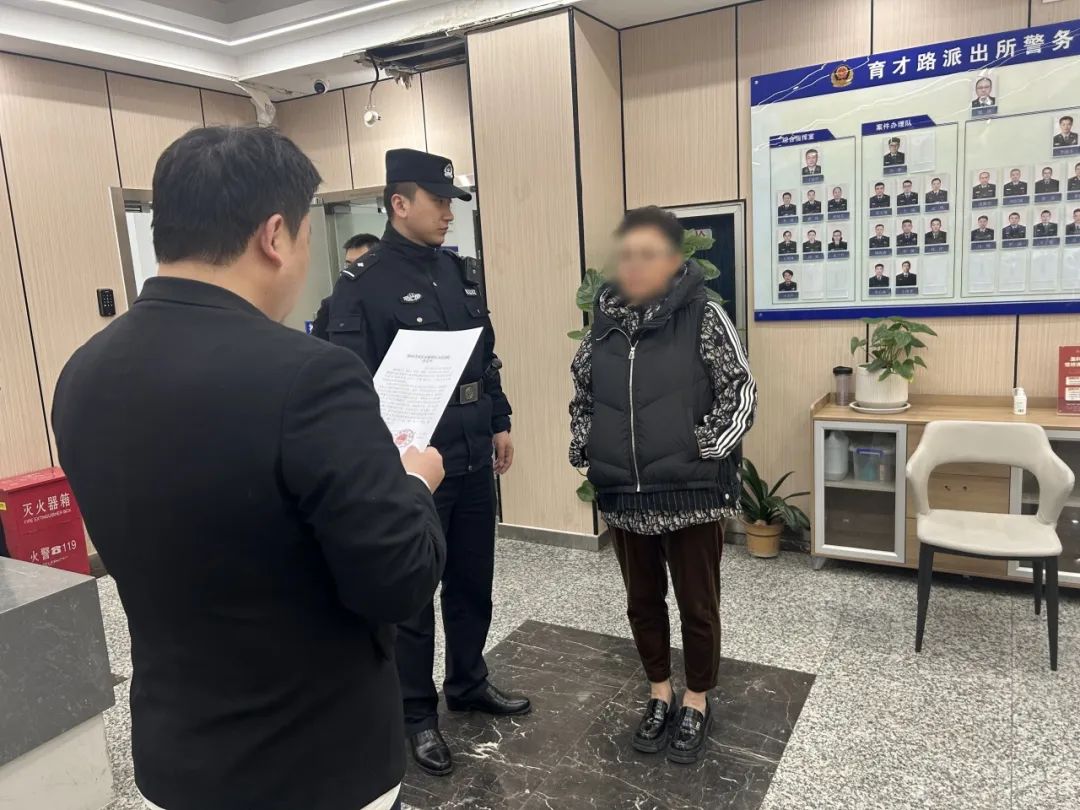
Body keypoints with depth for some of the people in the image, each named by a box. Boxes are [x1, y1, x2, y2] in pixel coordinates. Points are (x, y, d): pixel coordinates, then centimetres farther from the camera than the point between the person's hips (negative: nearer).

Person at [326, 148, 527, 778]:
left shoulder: (462, 272, 10)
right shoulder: (362, 285, -11)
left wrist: (500, 424, 15)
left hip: (473, 460, 7)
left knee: (474, 580, 19)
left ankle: (469, 683, 40)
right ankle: (417, 713, 27)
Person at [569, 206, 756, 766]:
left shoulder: (703, 316, -8)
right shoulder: (603, 323, 4)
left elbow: (740, 393, -8)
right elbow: (582, 393, 16)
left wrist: (705, 450, -13)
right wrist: (583, 448, 6)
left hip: (692, 493, -4)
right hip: (623, 496, 4)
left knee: (697, 603, 11)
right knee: (642, 601, 18)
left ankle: (696, 702, 34)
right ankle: (659, 694, 39)